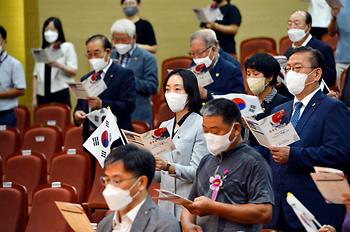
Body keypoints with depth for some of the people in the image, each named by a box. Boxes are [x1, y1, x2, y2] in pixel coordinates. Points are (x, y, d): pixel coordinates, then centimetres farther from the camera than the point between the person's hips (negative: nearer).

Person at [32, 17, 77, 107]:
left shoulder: (67, 47, 8)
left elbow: (73, 71, -2)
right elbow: (36, 76, 16)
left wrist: (58, 65, -19)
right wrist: (34, 97, 7)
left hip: (60, 94, -3)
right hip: (43, 95, 3)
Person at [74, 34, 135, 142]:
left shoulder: (124, 75, -1)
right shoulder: (85, 79, 19)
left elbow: (128, 106, -12)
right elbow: (80, 106, 22)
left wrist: (101, 104, -23)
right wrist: (77, 113, -2)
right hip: (89, 136, 5)